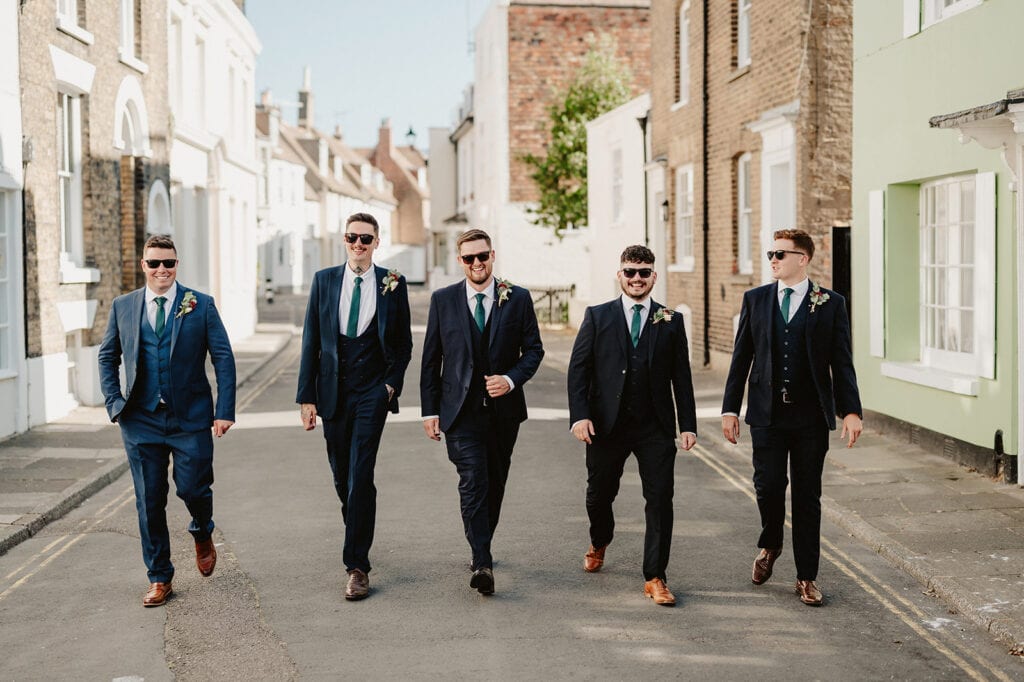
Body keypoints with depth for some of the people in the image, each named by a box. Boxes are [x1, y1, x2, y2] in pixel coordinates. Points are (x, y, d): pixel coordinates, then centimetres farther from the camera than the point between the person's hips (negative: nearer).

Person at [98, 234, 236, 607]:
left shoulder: (201, 305, 0)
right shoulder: (123, 307, 6)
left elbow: (224, 358, -1)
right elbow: (108, 357, 15)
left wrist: (224, 410, -8)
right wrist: (114, 402, 2)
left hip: (191, 418, -2)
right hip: (141, 420, 2)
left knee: (193, 488, -2)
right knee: (149, 502, 5)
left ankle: (202, 535, 34)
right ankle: (159, 579, 18)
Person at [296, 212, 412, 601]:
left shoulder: (393, 284, 1)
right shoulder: (324, 281, 4)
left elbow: (404, 343, 9)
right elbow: (311, 342, 4)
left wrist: (393, 383, -4)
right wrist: (306, 396, 0)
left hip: (372, 393, -3)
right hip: (333, 391, 3)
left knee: (360, 477, -10)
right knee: (341, 477, 12)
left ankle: (357, 565, -7)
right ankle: (358, 534, 39)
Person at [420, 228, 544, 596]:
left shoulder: (518, 298, 3)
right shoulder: (443, 300, 3)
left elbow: (533, 348, 6)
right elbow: (431, 359, 6)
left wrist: (511, 379, -12)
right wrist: (430, 410, 2)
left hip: (504, 408, 2)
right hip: (461, 410, -2)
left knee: (494, 484, 12)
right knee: (473, 484, -14)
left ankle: (481, 549, 30)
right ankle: (482, 563, -19)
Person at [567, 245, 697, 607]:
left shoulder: (671, 321, 6)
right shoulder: (597, 316, 4)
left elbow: (681, 376, 6)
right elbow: (578, 368, 1)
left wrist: (687, 424, 1)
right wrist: (579, 415, -10)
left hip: (655, 427, 0)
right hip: (606, 424, 0)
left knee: (660, 499, -6)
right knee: (599, 495, 14)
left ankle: (655, 578, 2)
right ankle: (599, 544, 46)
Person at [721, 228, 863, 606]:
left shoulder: (830, 304, 1)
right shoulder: (755, 299, 7)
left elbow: (841, 362, 1)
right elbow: (741, 357, 8)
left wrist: (851, 411, -8)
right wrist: (730, 408, 4)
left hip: (810, 417, -1)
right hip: (767, 413, 1)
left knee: (807, 497, 4)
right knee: (768, 486, -5)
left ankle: (807, 577, 14)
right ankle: (770, 545, 26)